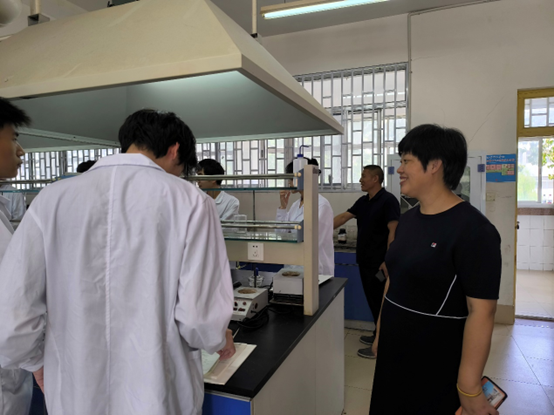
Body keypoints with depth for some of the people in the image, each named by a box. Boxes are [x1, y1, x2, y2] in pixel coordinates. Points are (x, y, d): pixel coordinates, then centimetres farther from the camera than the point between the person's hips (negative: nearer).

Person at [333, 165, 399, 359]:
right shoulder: (363, 201, 10)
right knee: (372, 300, 17)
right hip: (365, 261, 8)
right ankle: (378, 334, 32)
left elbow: (393, 231, -18)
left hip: (380, 263, -8)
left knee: (380, 302, 2)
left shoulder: (388, 200, -14)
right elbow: (343, 217, 9)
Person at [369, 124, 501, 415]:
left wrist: (469, 388, -19)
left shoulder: (472, 230, -20)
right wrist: (380, 333, 15)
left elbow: (481, 312, -21)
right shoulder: (407, 219, 4)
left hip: (437, 368, -7)